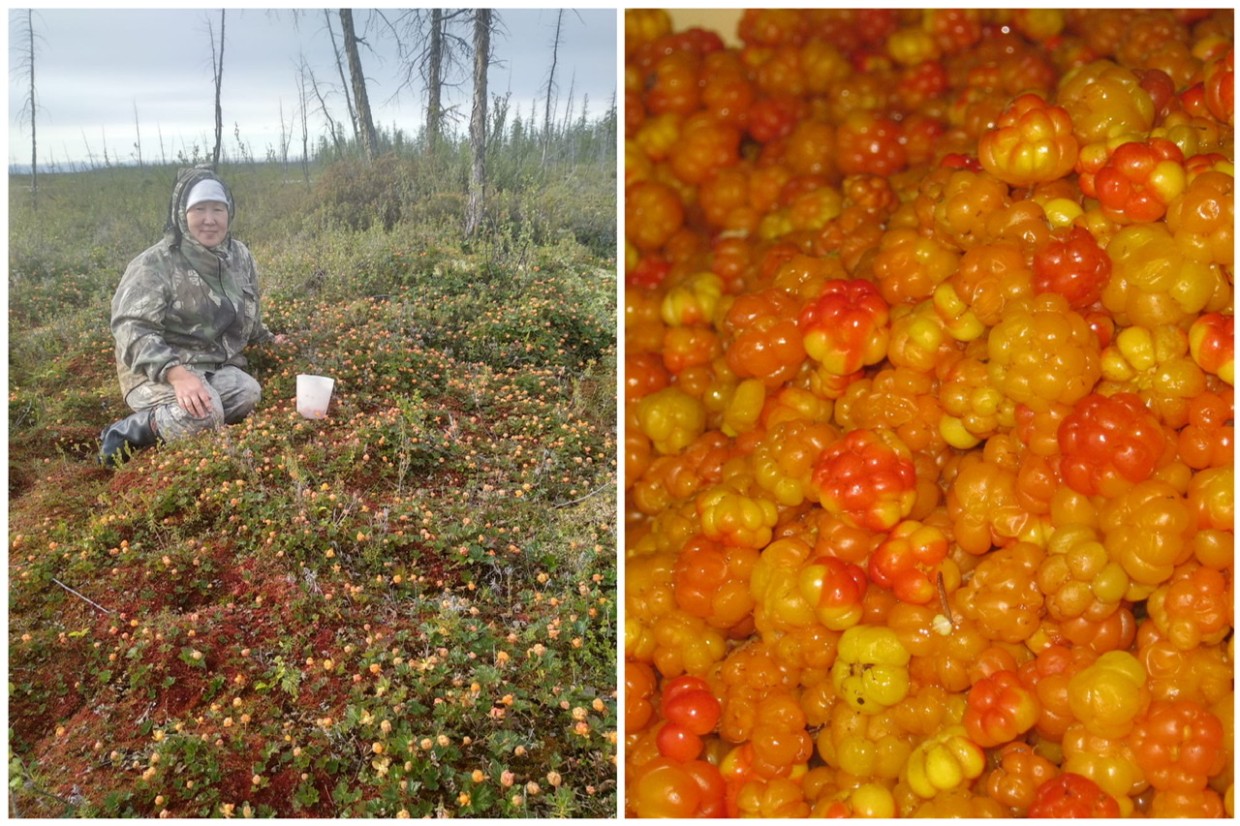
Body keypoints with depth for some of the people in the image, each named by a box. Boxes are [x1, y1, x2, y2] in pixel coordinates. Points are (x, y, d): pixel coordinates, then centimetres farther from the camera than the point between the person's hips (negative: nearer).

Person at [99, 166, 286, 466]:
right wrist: (176, 373, -37)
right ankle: (125, 433, -12)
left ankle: (148, 423, -15)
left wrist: (269, 341, 14)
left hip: (217, 367, 6)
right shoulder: (155, 265, -12)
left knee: (249, 395, -27)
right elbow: (131, 329, -23)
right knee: (202, 413, -36)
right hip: (159, 370, -6)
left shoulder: (240, 257, 8)